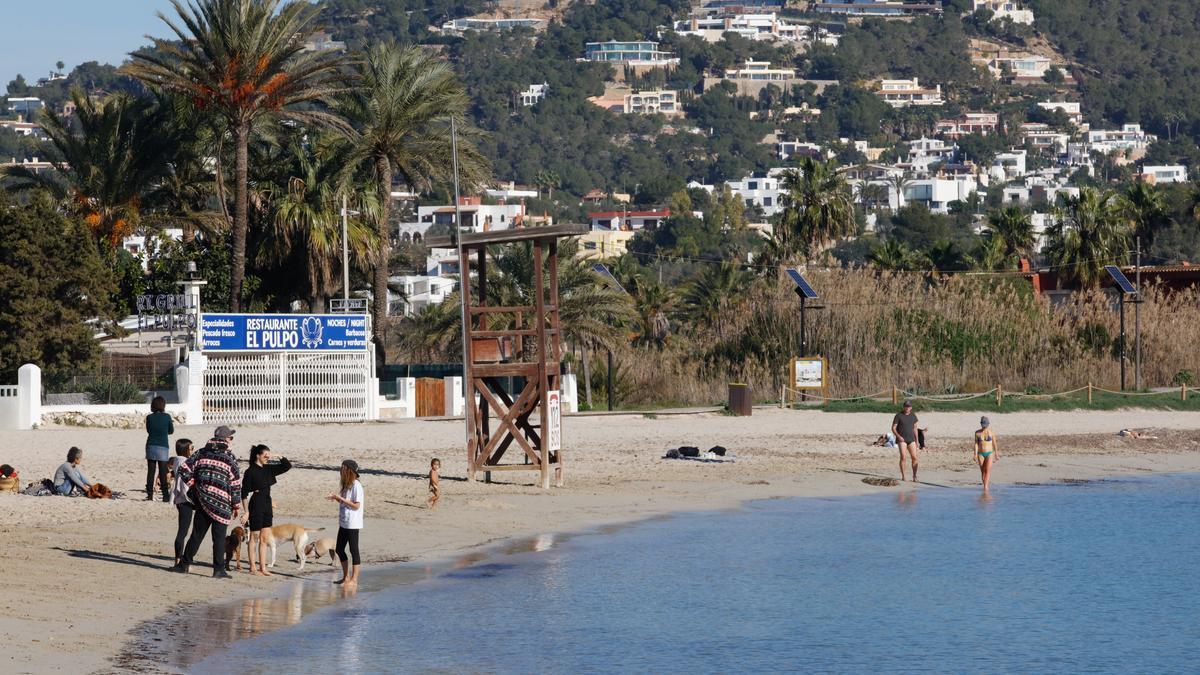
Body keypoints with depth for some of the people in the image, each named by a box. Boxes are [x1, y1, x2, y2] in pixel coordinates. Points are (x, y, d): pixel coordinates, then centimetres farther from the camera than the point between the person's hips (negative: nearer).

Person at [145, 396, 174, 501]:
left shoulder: (149, 417, -2)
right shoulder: (167, 417, -6)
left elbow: (148, 430, 11)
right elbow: (171, 431, 6)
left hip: (151, 446, 1)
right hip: (163, 447, -1)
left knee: (150, 472, 5)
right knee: (163, 473, 1)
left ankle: (150, 495, 3)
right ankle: (165, 496, -4)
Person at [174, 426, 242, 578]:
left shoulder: (201, 453, 6)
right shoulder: (229, 458, -6)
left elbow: (184, 470, 2)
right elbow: (236, 484, -4)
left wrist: (193, 485, 12)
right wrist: (236, 505, 4)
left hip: (202, 501, 4)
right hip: (221, 505, -4)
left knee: (196, 534, 12)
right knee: (219, 538, 0)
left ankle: (184, 564, 17)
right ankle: (219, 570, -1)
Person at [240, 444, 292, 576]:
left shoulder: (268, 469, 8)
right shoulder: (251, 472, -11)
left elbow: (287, 466, 12)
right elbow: (244, 493, -10)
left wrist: (278, 456, -2)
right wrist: (246, 511, -14)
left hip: (267, 505, 7)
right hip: (256, 505, -7)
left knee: (264, 539, 7)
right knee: (254, 537, 1)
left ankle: (263, 568, 10)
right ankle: (253, 568, 8)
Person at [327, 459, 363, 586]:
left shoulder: (356, 485, -15)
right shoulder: (346, 485, 13)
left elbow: (356, 505, -18)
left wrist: (340, 498, -18)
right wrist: (336, 497, 0)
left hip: (353, 524, -10)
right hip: (343, 522, 10)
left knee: (354, 550, -2)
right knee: (339, 549, 12)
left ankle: (354, 578, 4)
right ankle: (346, 577, 22)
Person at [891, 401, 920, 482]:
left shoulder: (913, 416, 9)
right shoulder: (898, 416, -4)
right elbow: (893, 428, -4)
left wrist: (916, 440, 14)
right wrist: (898, 436, -19)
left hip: (911, 439, 4)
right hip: (901, 439, -4)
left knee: (914, 457, -5)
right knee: (903, 457, -14)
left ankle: (914, 476, 1)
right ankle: (903, 476, -6)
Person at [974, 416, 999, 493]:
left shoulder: (991, 432, -3)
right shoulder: (977, 433, -1)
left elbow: (994, 444, 3)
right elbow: (976, 444, -1)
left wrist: (996, 454, 6)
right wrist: (975, 455, -7)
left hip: (989, 454, -2)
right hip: (981, 454, 2)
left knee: (988, 470, -17)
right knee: (983, 471, 5)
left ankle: (986, 487, -23)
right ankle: (985, 487, 17)